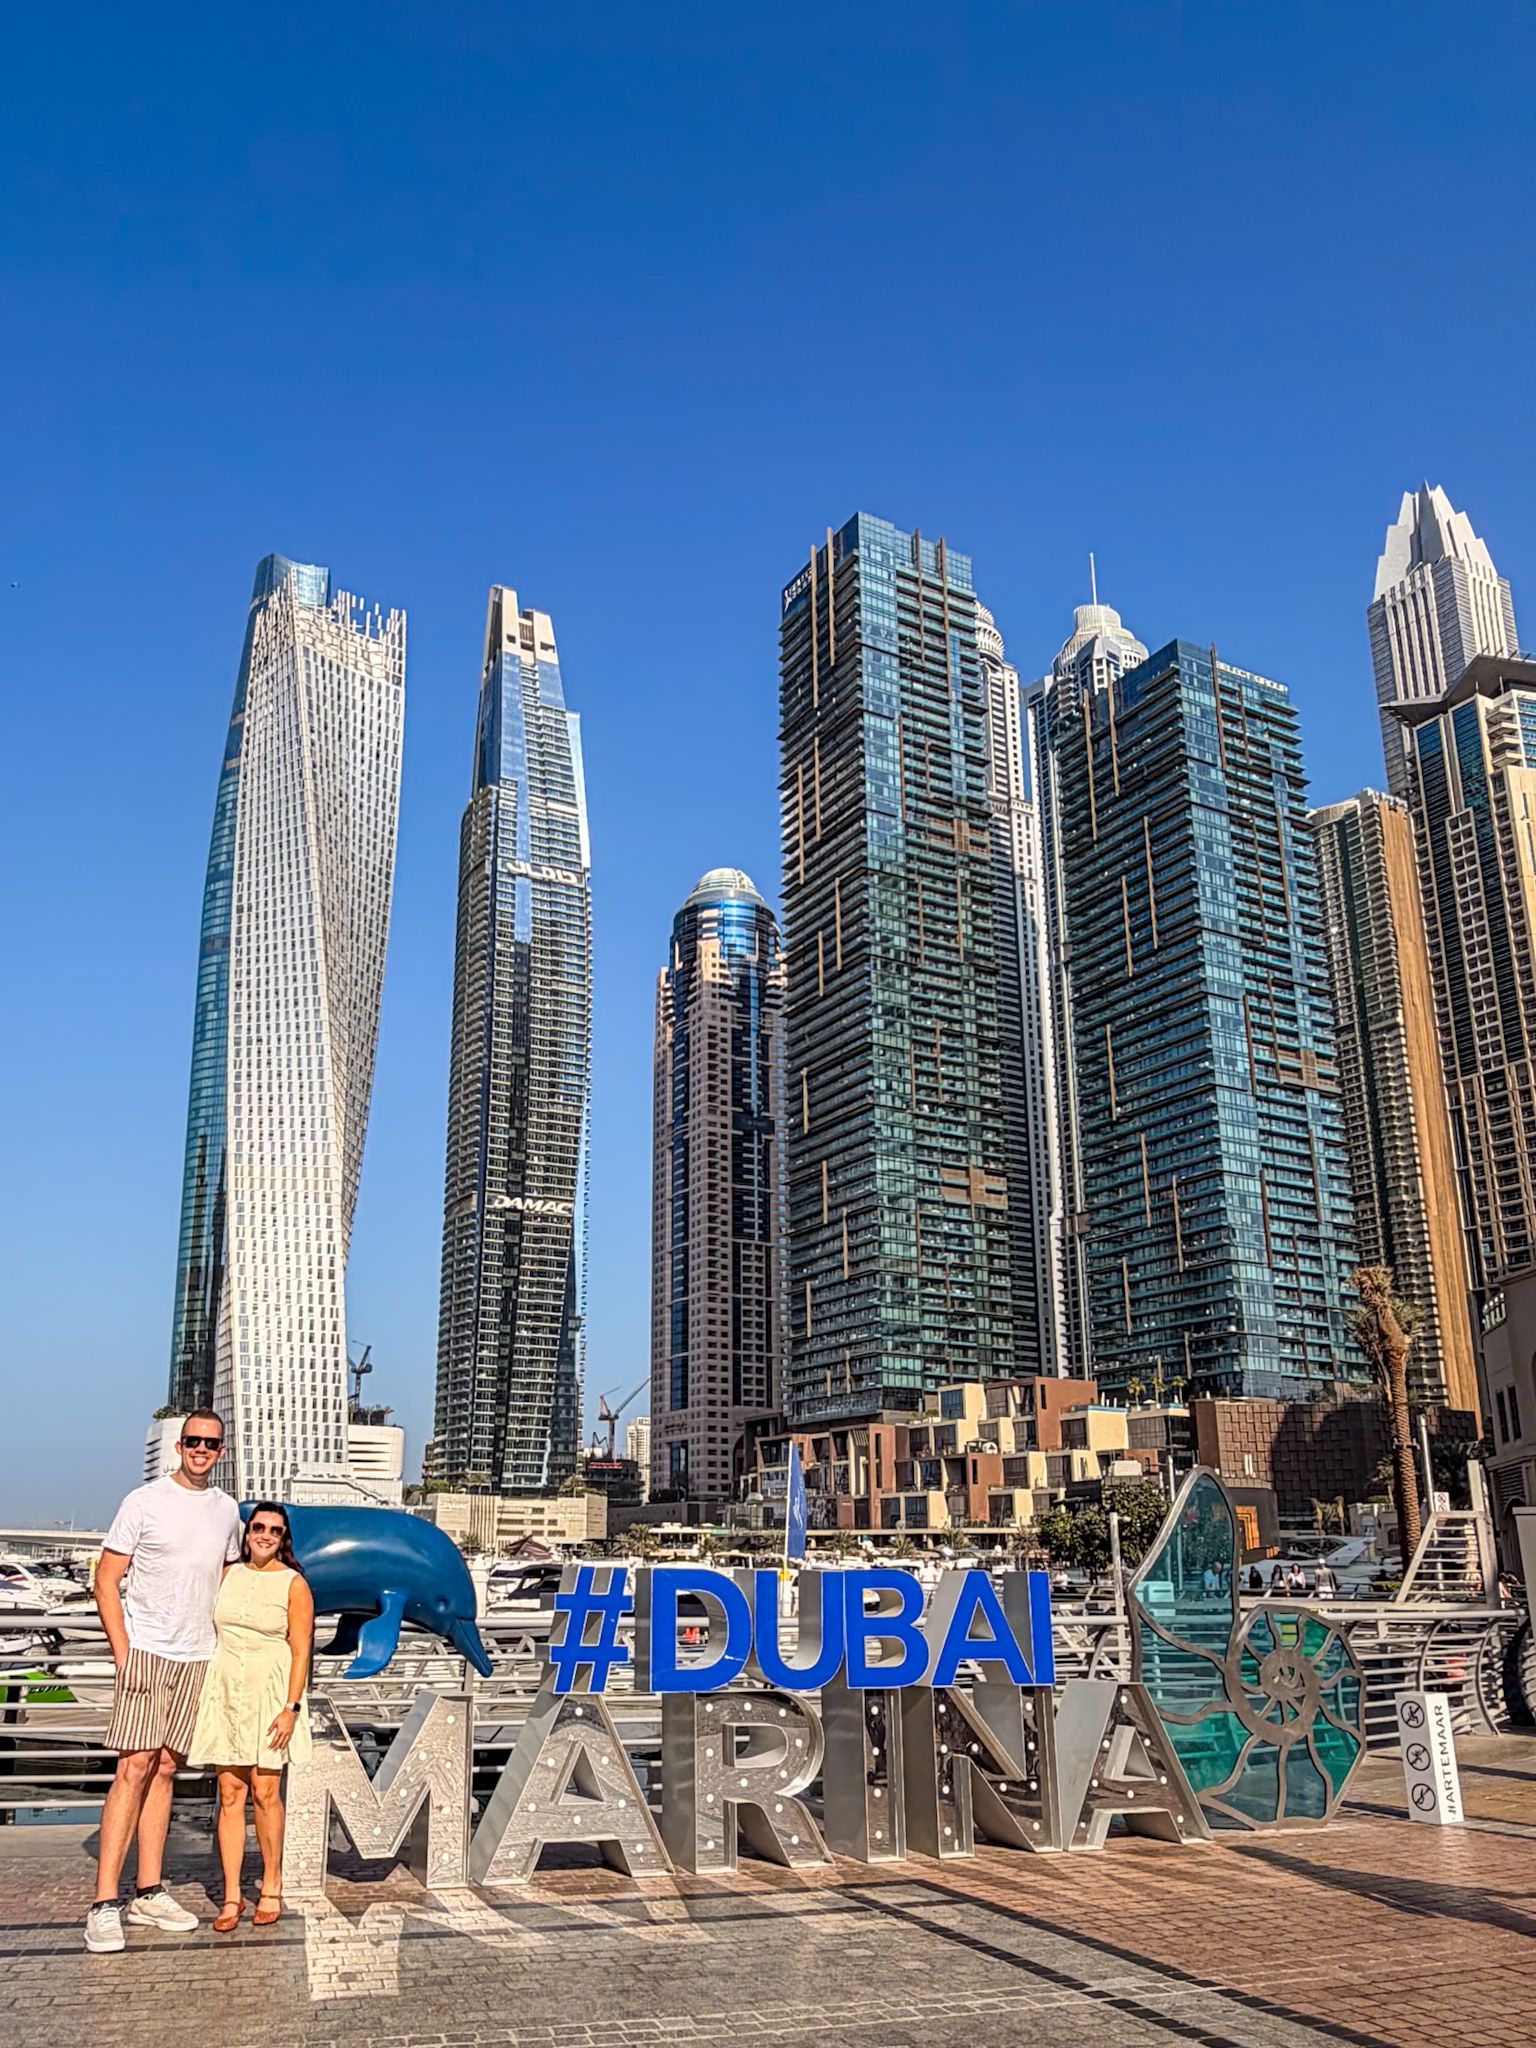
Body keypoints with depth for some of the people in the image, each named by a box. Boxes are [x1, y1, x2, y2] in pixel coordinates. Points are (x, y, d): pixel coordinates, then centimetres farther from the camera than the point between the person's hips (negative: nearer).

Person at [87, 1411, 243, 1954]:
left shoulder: (227, 1510, 10)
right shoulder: (144, 1502, -5)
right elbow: (106, 1583, -4)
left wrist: (223, 1650, 14)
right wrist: (123, 1652, -11)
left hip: (196, 1659, 5)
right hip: (144, 1650, -5)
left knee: (165, 1769, 9)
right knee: (134, 1769, -10)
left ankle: (148, 1894, 15)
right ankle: (104, 1905, -7)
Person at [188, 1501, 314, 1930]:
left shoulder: (293, 1584, -3)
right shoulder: (228, 1574, 9)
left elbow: (300, 1650, -5)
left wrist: (291, 1708, -12)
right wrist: (201, 1694, 10)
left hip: (269, 1693, -3)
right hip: (225, 1690, 3)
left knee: (265, 1792, -1)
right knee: (230, 1793, 2)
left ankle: (271, 1887, 16)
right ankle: (231, 1897, 9)